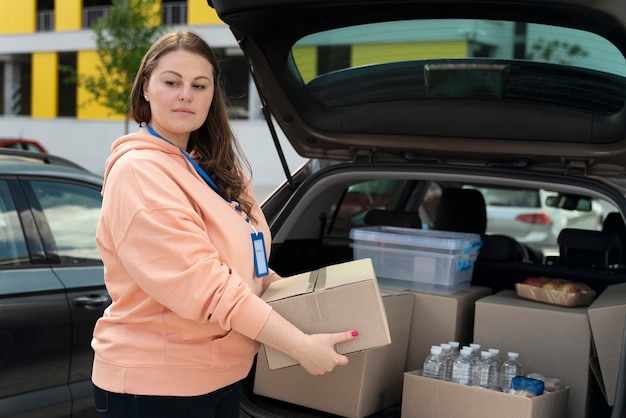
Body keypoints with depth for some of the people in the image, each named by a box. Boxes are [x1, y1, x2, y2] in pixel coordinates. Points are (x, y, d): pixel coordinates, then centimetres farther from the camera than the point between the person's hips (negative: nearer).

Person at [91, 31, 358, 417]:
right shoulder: (138, 172, -19)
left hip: (223, 373, 8)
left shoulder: (213, 167, 9)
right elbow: (200, 284, -27)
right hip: (154, 386, -8)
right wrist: (299, 345, -26)